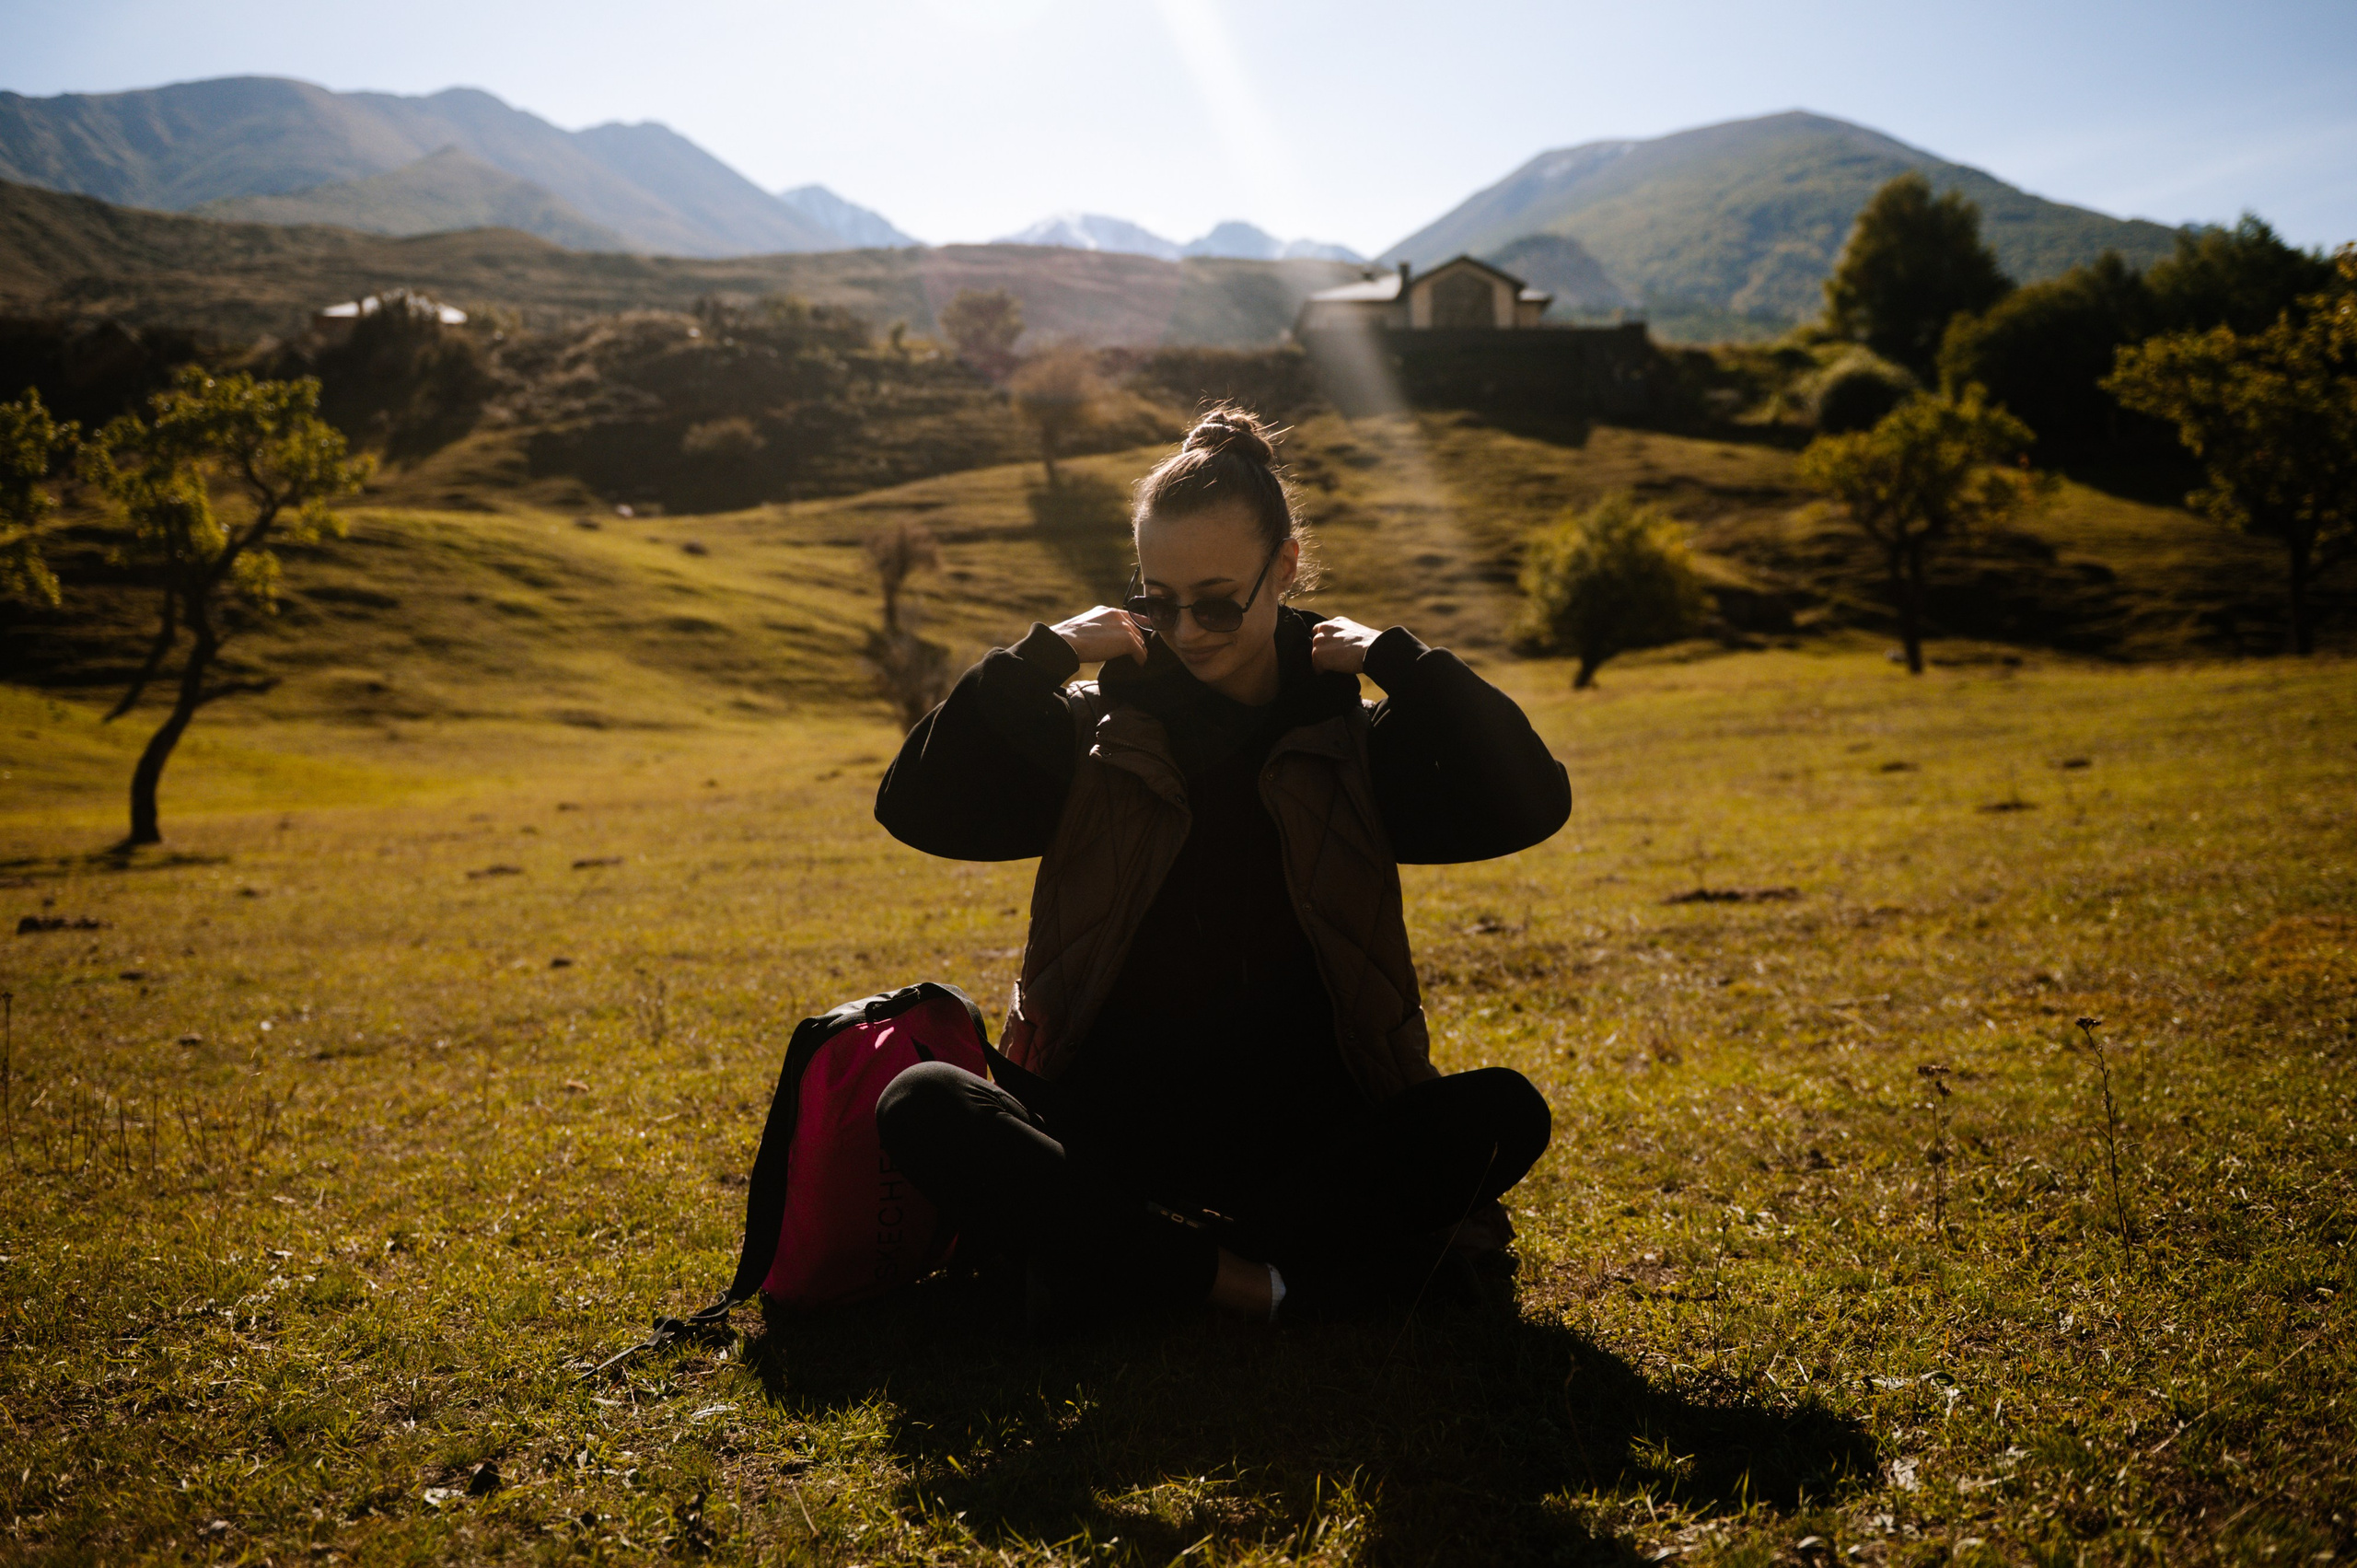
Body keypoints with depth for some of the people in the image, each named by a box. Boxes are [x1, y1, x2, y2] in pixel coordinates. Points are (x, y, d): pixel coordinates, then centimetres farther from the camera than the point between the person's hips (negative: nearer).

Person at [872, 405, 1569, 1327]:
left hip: (1305, 1138, 1)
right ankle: (1254, 1279, -31)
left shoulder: (1355, 742, 6)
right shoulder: (1097, 735, 7)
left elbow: (1530, 805, -8)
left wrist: (1397, 658, -8)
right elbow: (916, 808, -4)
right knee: (921, 1108, -26)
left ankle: (1124, 1268, -28)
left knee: (1503, 1113, -27)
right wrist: (1043, 656, -6)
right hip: (1115, 1129, 0)